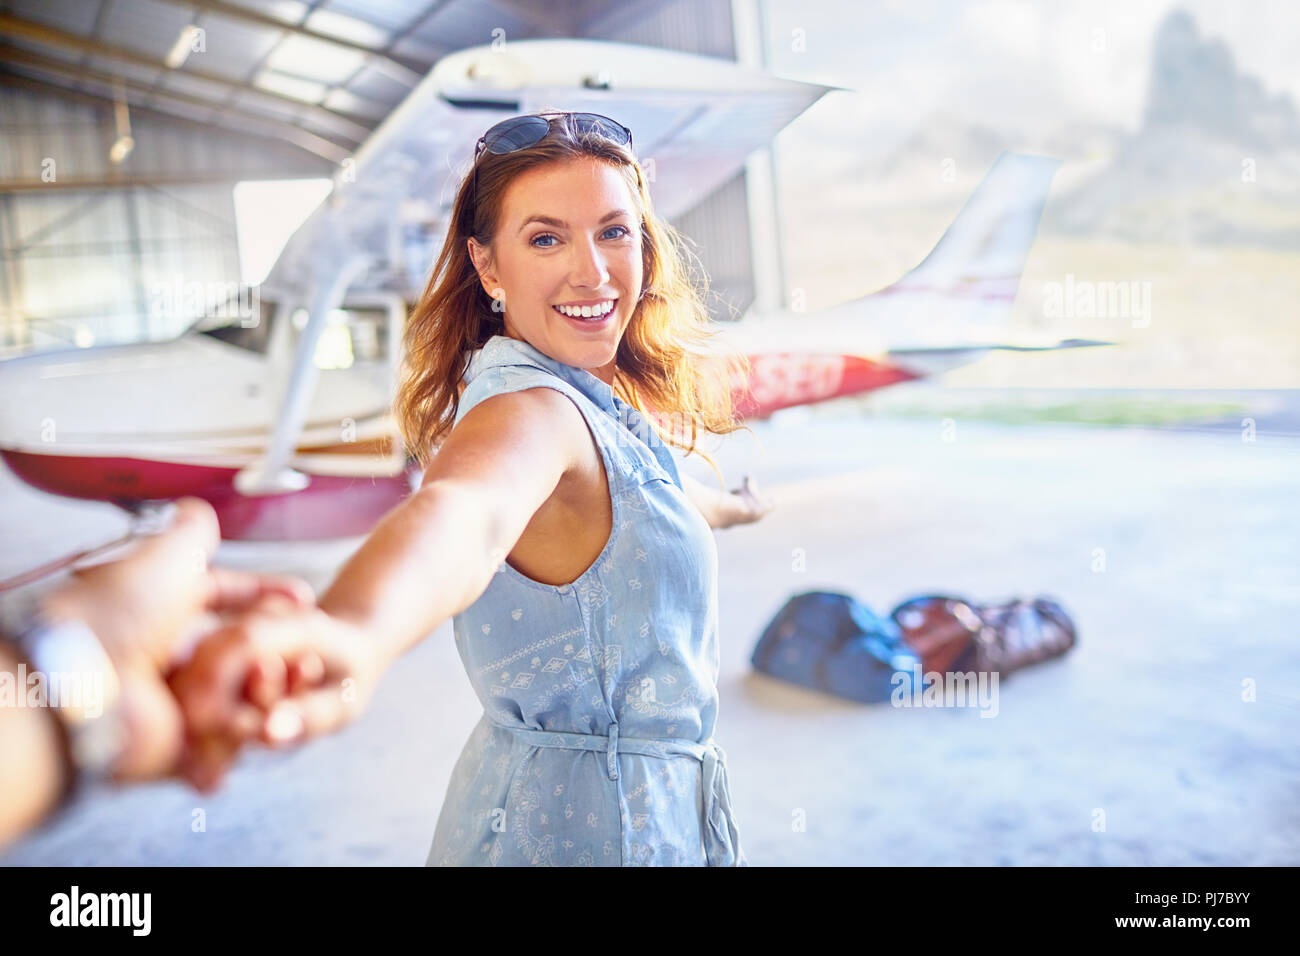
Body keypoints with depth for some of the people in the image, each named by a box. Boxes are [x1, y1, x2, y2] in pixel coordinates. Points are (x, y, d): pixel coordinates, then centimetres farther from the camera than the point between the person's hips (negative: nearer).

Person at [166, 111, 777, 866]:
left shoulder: (590, 404, 4)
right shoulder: (529, 411, -25)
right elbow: (461, 513, -48)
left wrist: (737, 503, 44)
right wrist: (358, 633, -69)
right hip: (584, 827, -9)